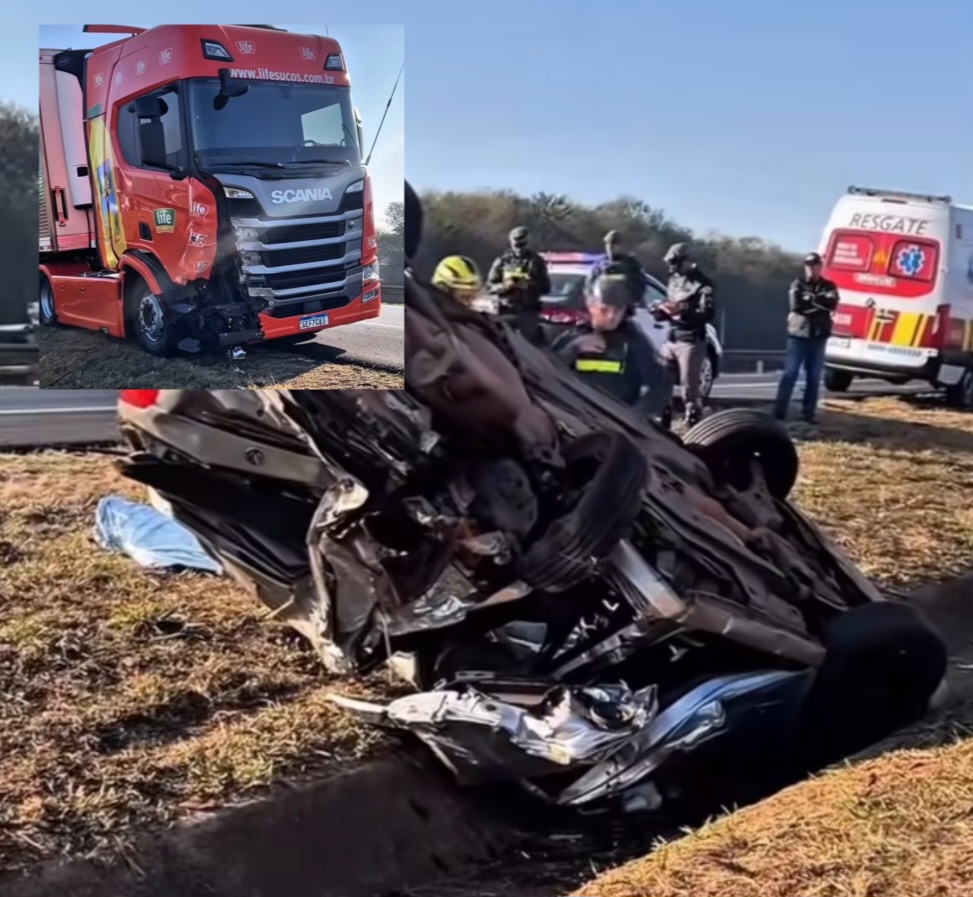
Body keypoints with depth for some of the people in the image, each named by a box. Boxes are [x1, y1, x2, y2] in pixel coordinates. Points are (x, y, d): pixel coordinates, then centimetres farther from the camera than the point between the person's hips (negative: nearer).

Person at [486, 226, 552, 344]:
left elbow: (546, 287, 5)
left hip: (529, 311, -1)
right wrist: (504, 286, -14)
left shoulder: (536, 261, 8)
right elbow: (490, 285, 7)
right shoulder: (502, 261, 7)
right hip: (507, 311, 1)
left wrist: (529, 286, -14)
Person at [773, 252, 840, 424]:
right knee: (790, 373, -6)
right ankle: (779, 412, -6)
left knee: (814, 377, 4)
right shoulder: (797, 285, 5)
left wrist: (809, 299, -12)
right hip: (798, 334, -2)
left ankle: (808, 414, 9)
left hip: (818, 336, 2)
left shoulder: (828, 286, 9)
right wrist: (819, 302, -9)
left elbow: (832, 304, -11)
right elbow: (796, 305, -13)